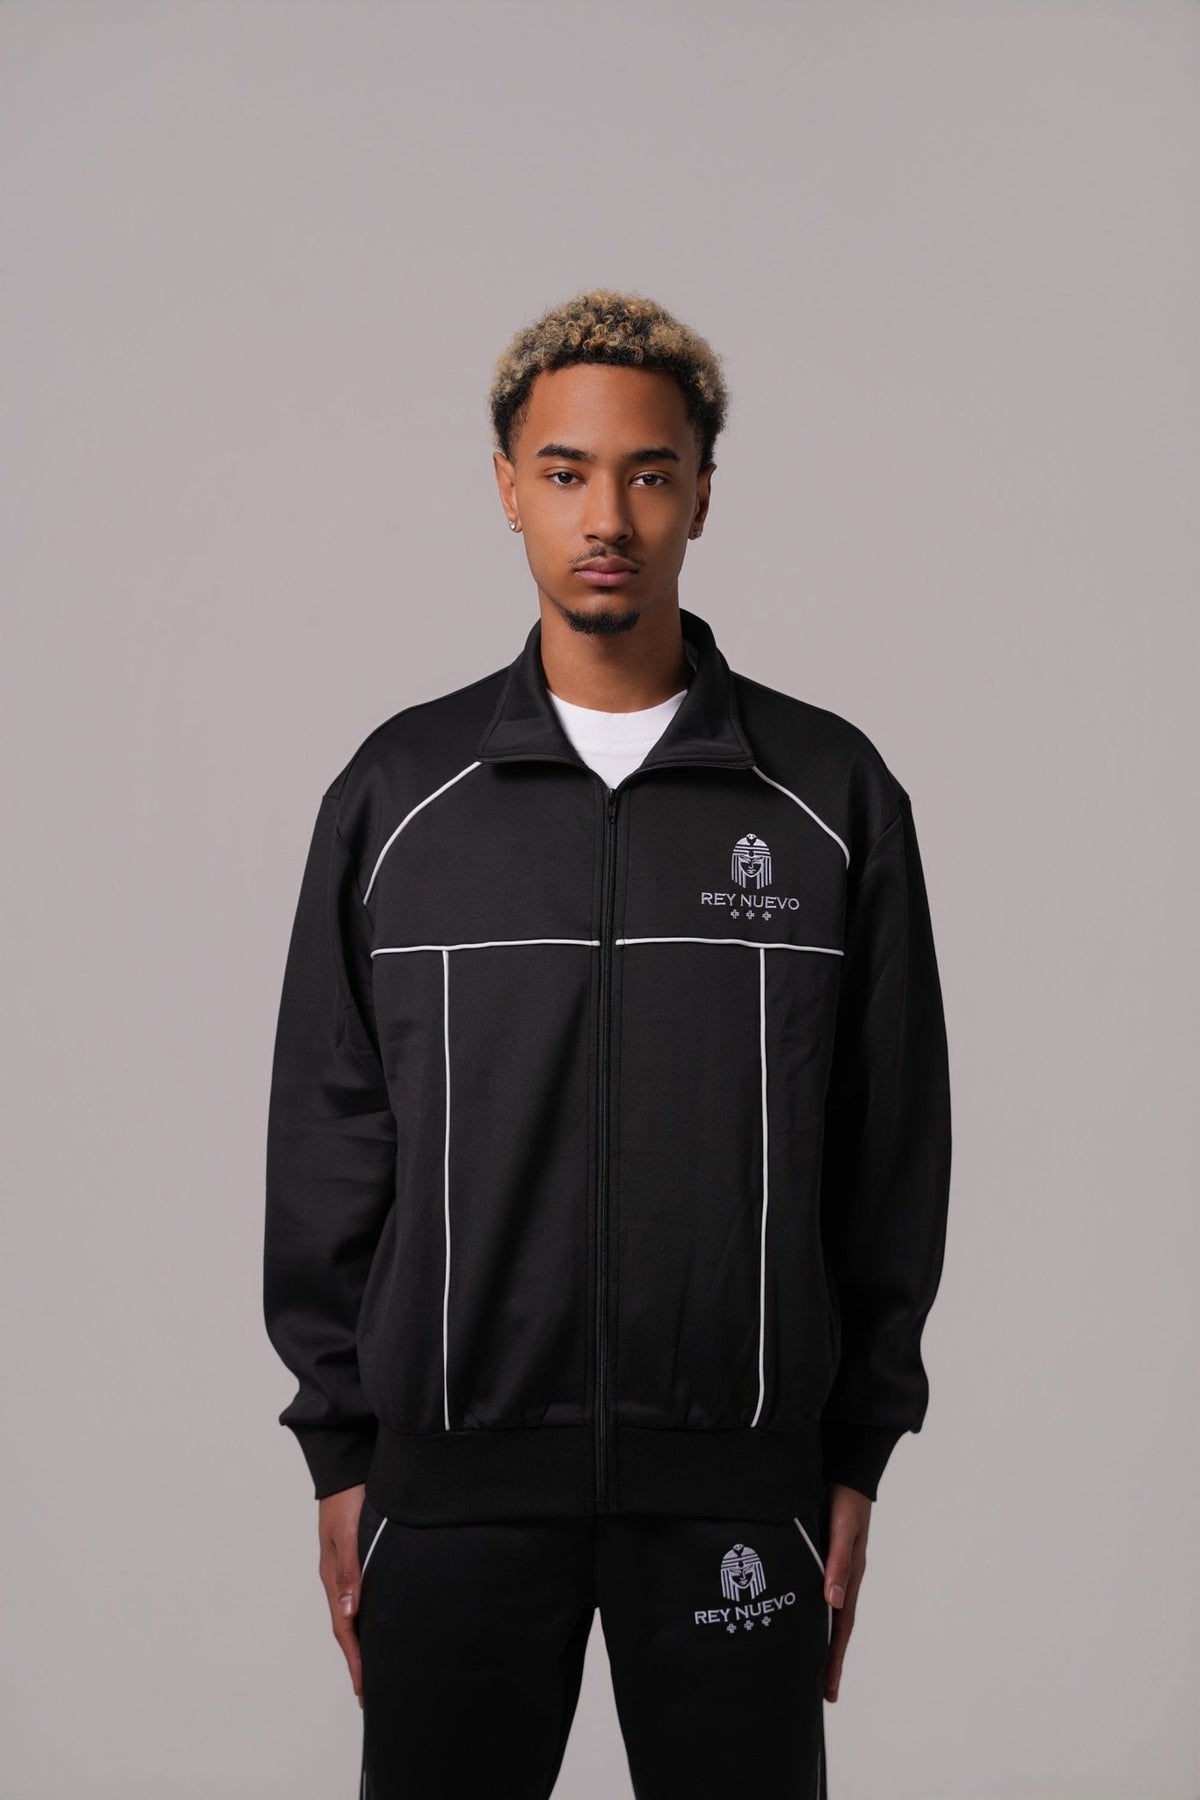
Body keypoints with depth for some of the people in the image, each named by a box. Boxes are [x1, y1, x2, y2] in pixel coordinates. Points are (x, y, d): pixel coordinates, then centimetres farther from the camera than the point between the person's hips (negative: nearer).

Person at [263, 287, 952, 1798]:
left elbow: (894, 1147, 5)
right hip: (453, 1480, 1)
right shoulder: (398, 789, 4)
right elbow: (326, 1143, 5)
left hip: (739, 1479, 0)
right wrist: (338, 1449, 2)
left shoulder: (831, 793, 3)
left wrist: (858, 1458, 3)